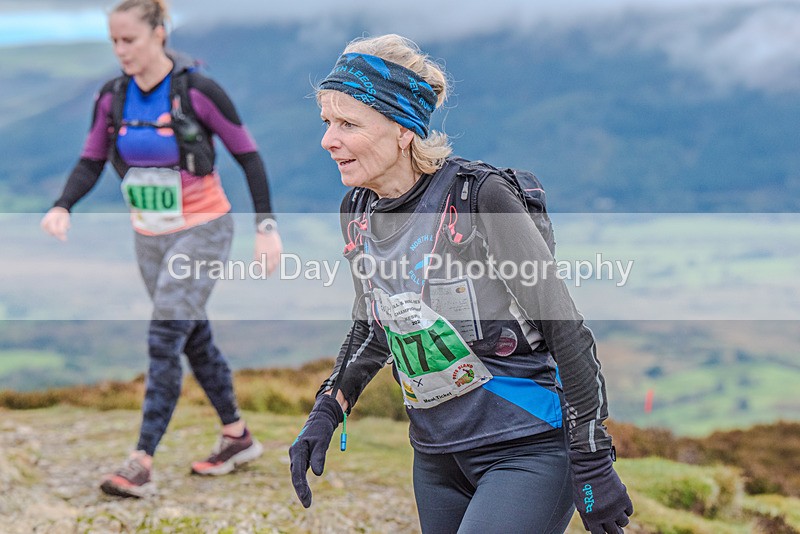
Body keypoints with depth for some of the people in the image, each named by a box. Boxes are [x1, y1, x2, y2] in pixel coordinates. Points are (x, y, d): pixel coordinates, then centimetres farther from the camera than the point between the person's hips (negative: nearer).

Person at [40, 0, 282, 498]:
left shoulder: (198, 90, -17)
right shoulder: (113, 97, -2)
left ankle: (141, 466, -12)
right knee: (195, 340, 16)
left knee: (163, 342, -13)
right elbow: (91, 163, 3)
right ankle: (238, 438, 32)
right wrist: (62, 208, -16)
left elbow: (248, 155, -10)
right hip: (150, 238, 6)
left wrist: (267, 226, -13)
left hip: (201, 232, -6)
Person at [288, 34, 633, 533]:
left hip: (528, 449, -7)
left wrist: (594, 468, -13)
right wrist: (326, 413, 7)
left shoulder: (480, 198, -18)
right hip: (436, 457, 7)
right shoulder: (357, 212, 2)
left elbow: (568, 333, -15)